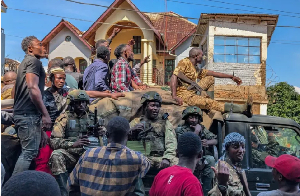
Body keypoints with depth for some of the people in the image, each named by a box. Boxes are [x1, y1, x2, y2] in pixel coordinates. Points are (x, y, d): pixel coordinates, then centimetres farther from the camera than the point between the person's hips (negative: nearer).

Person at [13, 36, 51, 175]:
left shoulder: (26, 62, 26)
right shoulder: (34, 61, -5)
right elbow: (33, 87, -19)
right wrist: (45, 114, -20)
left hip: (22, 113, 10)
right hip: (29, 114, -10)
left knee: (29, 152, 13)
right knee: (29, 152, -11)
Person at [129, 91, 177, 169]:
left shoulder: (165, 123, 15)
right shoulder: (136, 122, 17)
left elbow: (171, 143, 1)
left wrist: (167, 158, -18)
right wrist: (132, 130, -15)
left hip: (162, 158, 0)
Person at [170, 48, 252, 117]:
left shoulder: (196, 69, 18)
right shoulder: (185, 62, -7)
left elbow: (213, 73, 21)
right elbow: (174, 77, -19)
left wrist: (231, 76, 19)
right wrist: (174, 96, -29)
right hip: (184, 95, -9)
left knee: (210, 78, 12)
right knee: (208, 103, -27)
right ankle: (242, 109, -34)